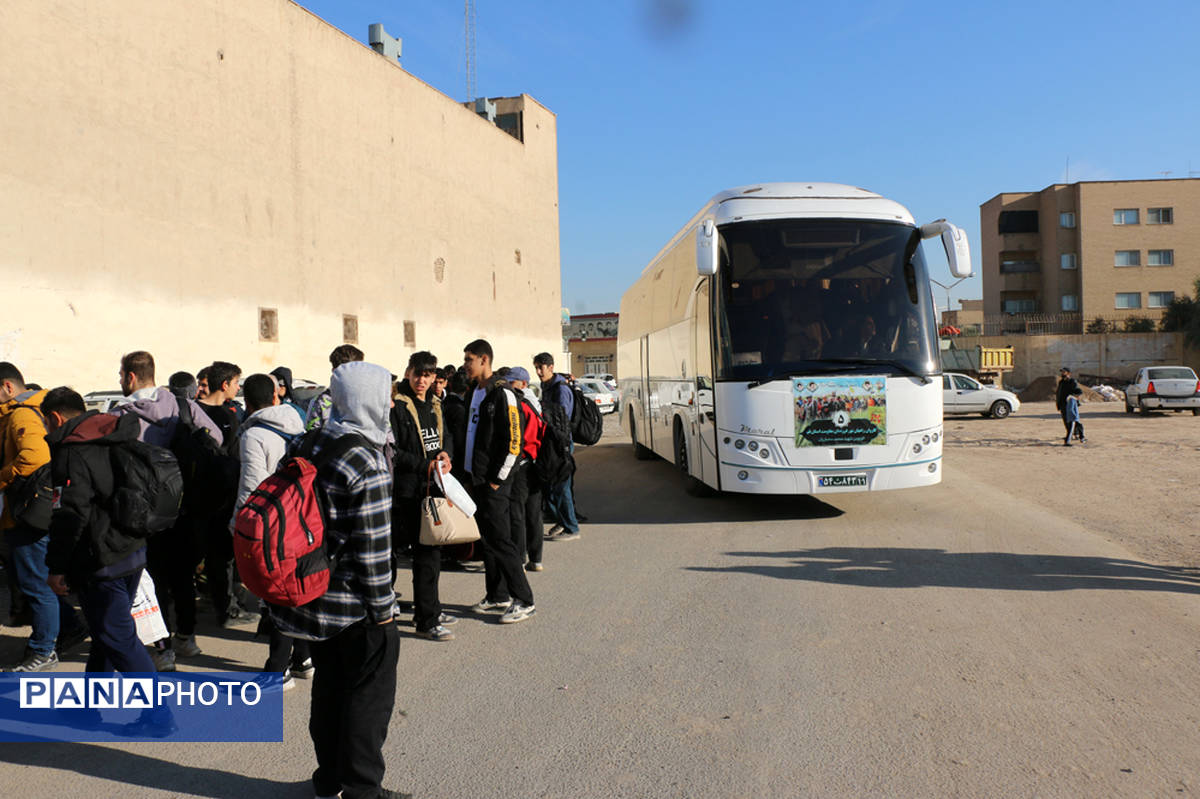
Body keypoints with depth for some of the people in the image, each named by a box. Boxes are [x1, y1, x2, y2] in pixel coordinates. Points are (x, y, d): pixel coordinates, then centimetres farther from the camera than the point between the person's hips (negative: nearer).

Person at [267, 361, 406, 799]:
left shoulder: (304, 446, 2)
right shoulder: (366, 465, -22)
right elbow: (372, 547, -20)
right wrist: (382, 606, -11)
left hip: (314, 595, 8)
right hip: (357, 605, -8)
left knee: (328, 686, 22)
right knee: (369, 694, 9)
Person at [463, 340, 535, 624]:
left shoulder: (502, 394, -13)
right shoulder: (475, 393, 13)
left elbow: (513, 443, -17)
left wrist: (497, 480, -15)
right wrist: (471, 474, 14)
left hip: (495, 482, -9)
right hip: (477, 480, 9)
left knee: (500, 539, -6)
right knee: (488, 539, 14)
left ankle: (524, 600, 3)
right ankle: (497, 596, 25)